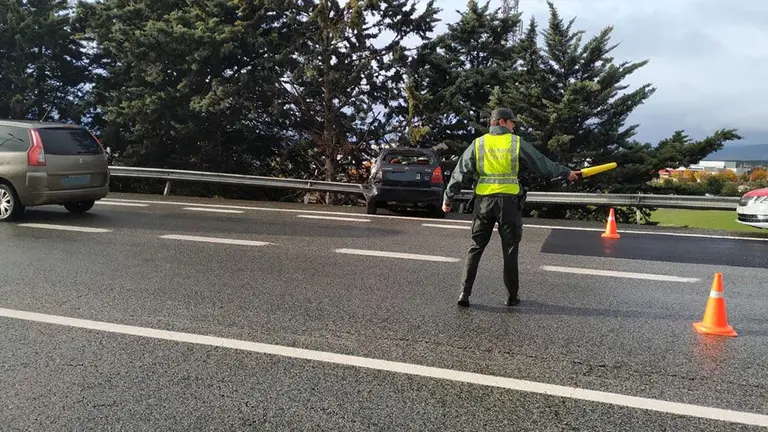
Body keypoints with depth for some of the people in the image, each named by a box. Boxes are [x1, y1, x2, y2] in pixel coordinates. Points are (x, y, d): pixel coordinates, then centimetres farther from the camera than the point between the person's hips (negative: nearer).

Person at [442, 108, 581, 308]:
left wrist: (448, 198, 8)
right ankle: (512, 296, 17)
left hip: (484, 201, 2)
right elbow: (543, 163, 9)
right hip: (509, 201, -2)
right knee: (510, 250, 9)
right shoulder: (517, 143, 1)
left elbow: (460, 172, 3)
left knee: (475, 248, 9)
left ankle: (465, 293, 5)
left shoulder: (478, 144, 6)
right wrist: (566, 172, 22)